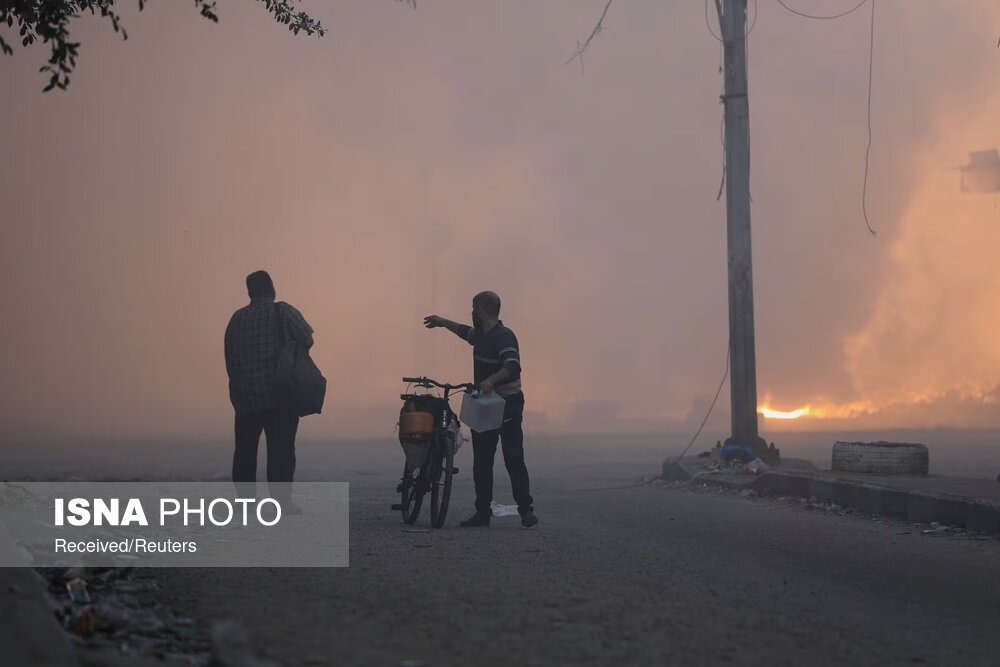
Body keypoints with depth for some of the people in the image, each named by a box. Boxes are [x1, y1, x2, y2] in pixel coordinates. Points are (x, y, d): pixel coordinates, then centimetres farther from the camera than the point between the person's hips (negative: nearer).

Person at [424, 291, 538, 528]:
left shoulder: (504, 337, -16)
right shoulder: (480, 335, 12)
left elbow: (513, 367, -31)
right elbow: (465, 331, 36)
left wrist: (491, 380, -46)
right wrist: (442, 322, 46)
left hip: (507, 405, -9)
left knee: (514, 460, -10)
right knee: (481, 462, 6)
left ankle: (526, 510, -5)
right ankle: (482, 512, 9)